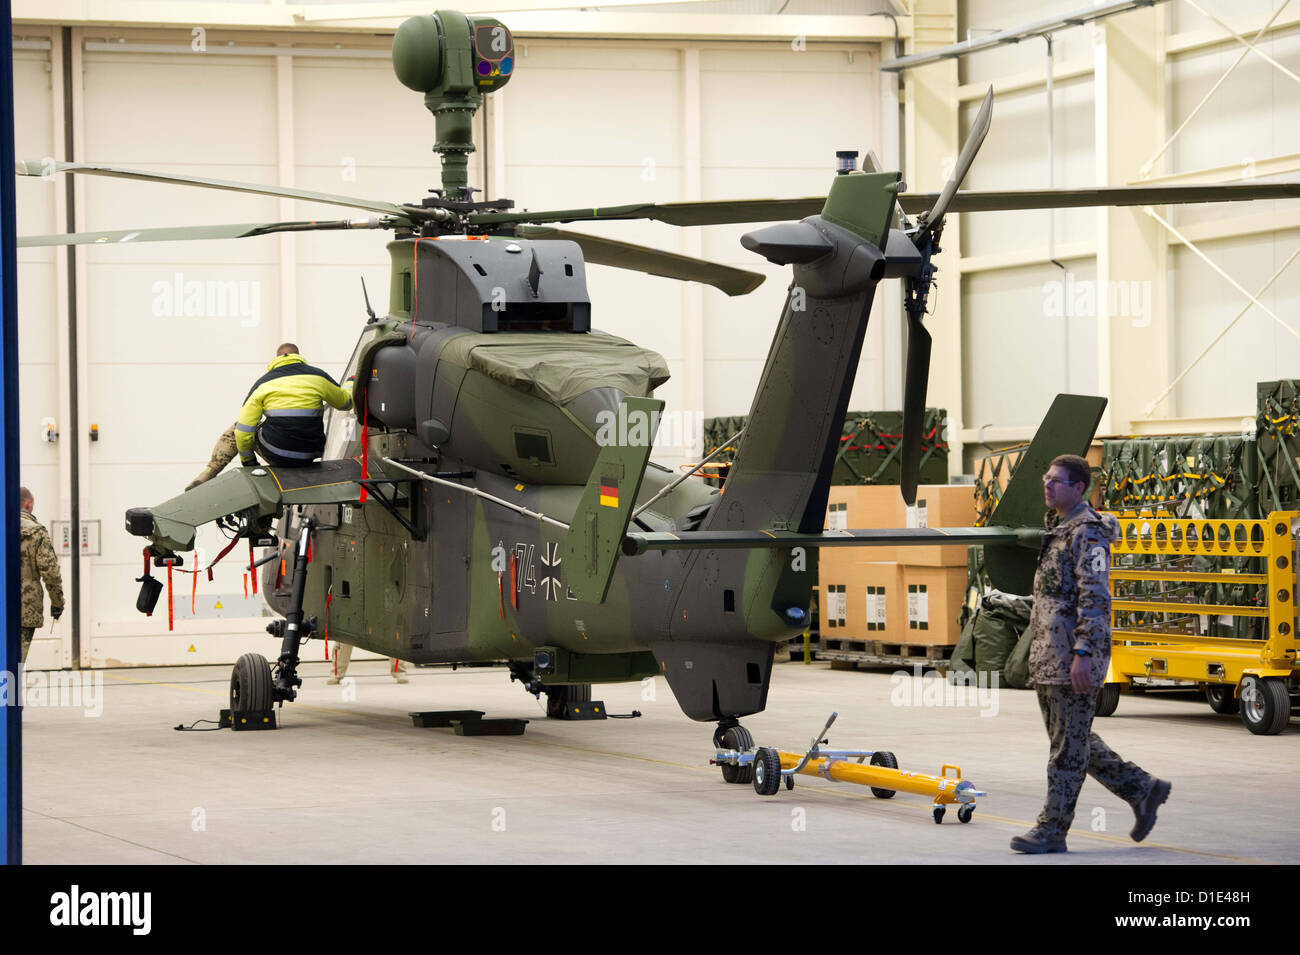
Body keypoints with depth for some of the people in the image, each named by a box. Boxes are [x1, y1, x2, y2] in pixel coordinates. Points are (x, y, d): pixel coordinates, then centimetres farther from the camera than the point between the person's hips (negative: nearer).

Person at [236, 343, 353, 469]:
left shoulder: (262, 383, 0)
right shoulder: (317, 376, 2)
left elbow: (243, 431, -3)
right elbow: (346, 403, 19)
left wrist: (247, 460, 14)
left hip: (275, 457, -3)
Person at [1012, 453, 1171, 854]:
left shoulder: (1088, 532, -12)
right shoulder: (1056, 529, 18)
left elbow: (1095, 598, -19)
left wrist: (1084, 653, -25)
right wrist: (1038, 648, 24)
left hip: (1074, 660, -10)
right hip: (1048, 656, 10)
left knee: (1068, 745, -3)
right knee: (1072, 742, 14)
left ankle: (1052, 829, 0)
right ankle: (1142, 789, 23)